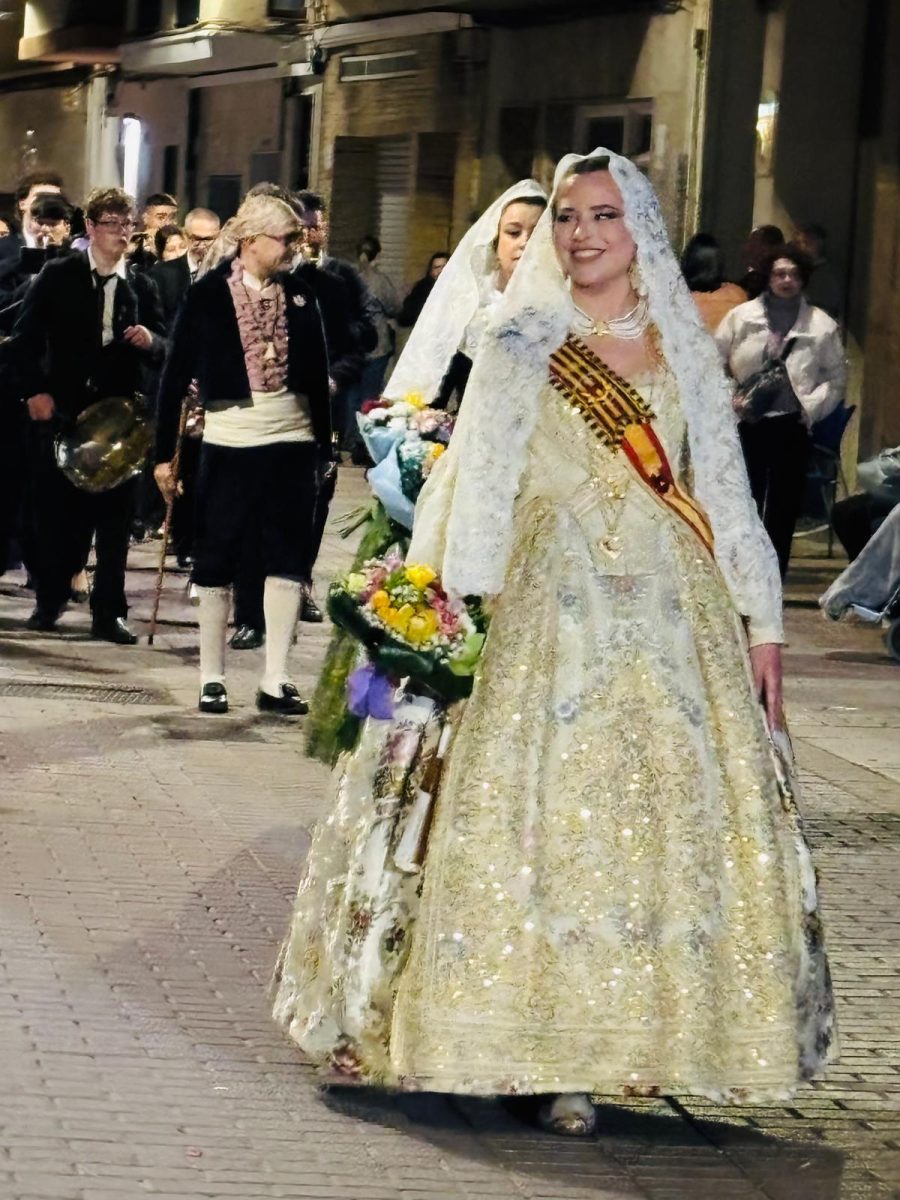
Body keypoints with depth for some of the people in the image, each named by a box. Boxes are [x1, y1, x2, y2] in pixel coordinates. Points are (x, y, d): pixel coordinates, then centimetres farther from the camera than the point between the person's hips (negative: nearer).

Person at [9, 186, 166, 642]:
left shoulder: (141, 288, 9)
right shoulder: (58, 276, 1)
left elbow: (163, 347, 9)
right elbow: (26, 336, 0)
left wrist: (150, 340, -14)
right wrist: (34, 391, -9)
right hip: (61, 410, -2)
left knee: (114, 515, 0)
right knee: (54, 509, 3)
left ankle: (108, 612, 6)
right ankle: (49, 601, 18)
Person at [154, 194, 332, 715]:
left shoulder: (300, 295, 6)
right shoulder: (208, 295, -4)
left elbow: (318, 374, 10)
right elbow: (176, 374, -2)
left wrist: (326, 444, 7)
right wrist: (165, 451, -3)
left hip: (291, 437, 3)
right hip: (229, 437, -3)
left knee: (288, 557, 0)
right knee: (217, 557, 4)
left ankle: (276, 679, 6)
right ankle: (212, 677, 13)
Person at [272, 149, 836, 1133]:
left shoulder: (682, 349, 13)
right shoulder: (522, 344, 5)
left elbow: (724, 490, 14)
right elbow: (480, 490, -2)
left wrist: (759, 620, 8)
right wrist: (466, 613, -13)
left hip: (675, 610, 3)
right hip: (555, 603, -3)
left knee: (667, 821, -2)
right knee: (541, 816, -8)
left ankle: (623, 1040, 4)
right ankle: (545, 1052, -5)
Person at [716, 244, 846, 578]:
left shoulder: (822, 325, 5)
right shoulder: (741, 316, 6)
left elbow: (836, 377, 7)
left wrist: (811, 407, -6)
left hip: (791, 426, 0)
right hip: (746, 424, 0)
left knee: (782, 511, 3)